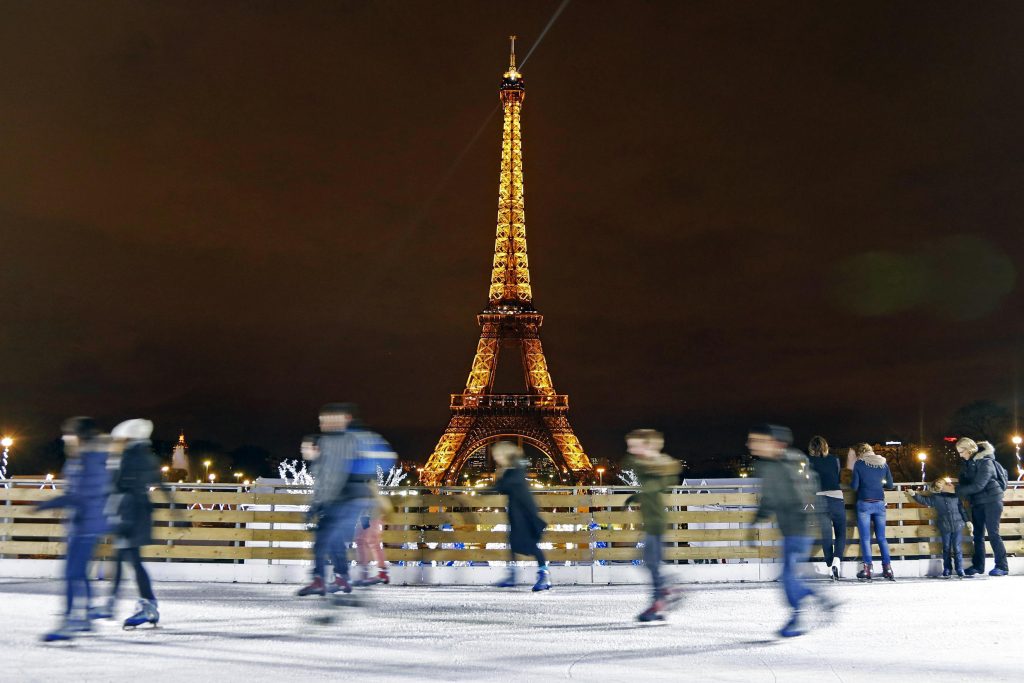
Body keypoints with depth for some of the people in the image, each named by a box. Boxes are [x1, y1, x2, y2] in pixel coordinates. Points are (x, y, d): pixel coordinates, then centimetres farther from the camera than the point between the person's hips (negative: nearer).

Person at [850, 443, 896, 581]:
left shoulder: (859, 463, -3)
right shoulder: (883, 463, 7)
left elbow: (854, 486, -6)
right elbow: (891, 485, 10)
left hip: (864, 503, -3)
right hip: (880, 503, 4)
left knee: (865, 538, -1)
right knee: (881, 538, 11)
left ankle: (867, 569, -5)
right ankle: (888, 568, 7)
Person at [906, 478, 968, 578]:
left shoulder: (955, 495, 9)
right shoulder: (934, 497, 10)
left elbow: (962, 509, 11)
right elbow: (923, 500, 13)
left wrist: (967, 521, 9)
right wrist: (914, 494, 5)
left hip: (957, 525, -1)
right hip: (944, 527, 1)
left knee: (957, 548, -2)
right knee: (946, 549, 5)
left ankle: (960, 570, 5)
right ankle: (947, 570, 12)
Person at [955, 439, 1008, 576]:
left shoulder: (985, 462, -16)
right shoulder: (966, 464, 8)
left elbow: (978, 485, -23)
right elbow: (964, 483, 7)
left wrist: (955, 490, -22)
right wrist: (953, 486, -15)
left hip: (991, 501, -7)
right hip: (977, 503, 7)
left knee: (993, 533, -7)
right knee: (978, 534, 7)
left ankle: (1002, 566, 0)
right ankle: (978, 565, 11)